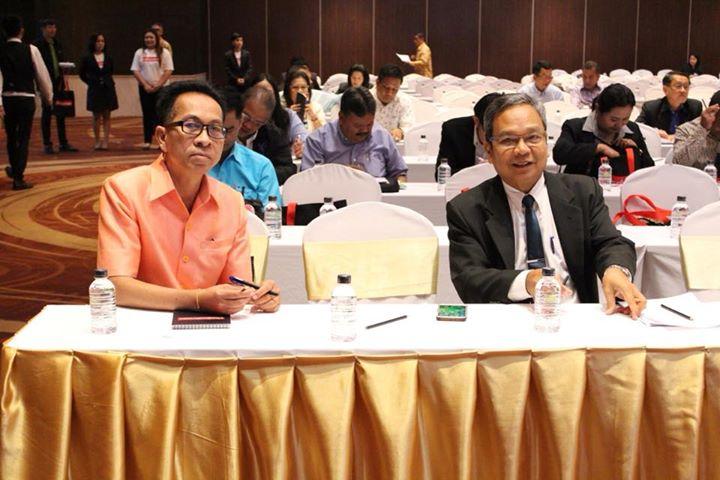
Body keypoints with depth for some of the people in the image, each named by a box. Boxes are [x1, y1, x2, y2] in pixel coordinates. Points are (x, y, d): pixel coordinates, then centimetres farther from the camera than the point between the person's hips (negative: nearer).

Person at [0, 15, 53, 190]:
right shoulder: (31, 50, -6)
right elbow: (42, 74, -2)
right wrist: (48, 96, 13)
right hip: (26, 98, -3)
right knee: (23, 138, 2)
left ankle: (14, 168, 40)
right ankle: (18, 178, -2)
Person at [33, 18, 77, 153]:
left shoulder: (57, 44, 14)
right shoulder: (37, 45, -6)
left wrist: (63, 80, 8)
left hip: (58, 83, 6)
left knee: (61, 112, 7)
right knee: (47, 112, 0)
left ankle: (63, 143, 13)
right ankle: (47, 144, 6)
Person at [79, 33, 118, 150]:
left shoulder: (108, 58, 3)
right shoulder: (87, 58, -2)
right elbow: (82, 74, 7)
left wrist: (107, 81, 9)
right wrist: (91, 82, 1)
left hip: (108, 89, 1)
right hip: (94, 90, -1)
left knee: (106, 116, 2)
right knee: (96, 116, 3)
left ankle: (105, 141, 3)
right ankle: (97, 141, 8)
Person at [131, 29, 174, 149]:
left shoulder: (164, 53, 1)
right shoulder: (139, 53, 7)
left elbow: (168, 71, -5)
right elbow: (135, 70, 2)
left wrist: (158, 85, -13)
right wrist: (145, 85, -10)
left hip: (160, 88, -2)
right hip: (145, 88, 2)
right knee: (147, 114, 2)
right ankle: (147, 141, 4)